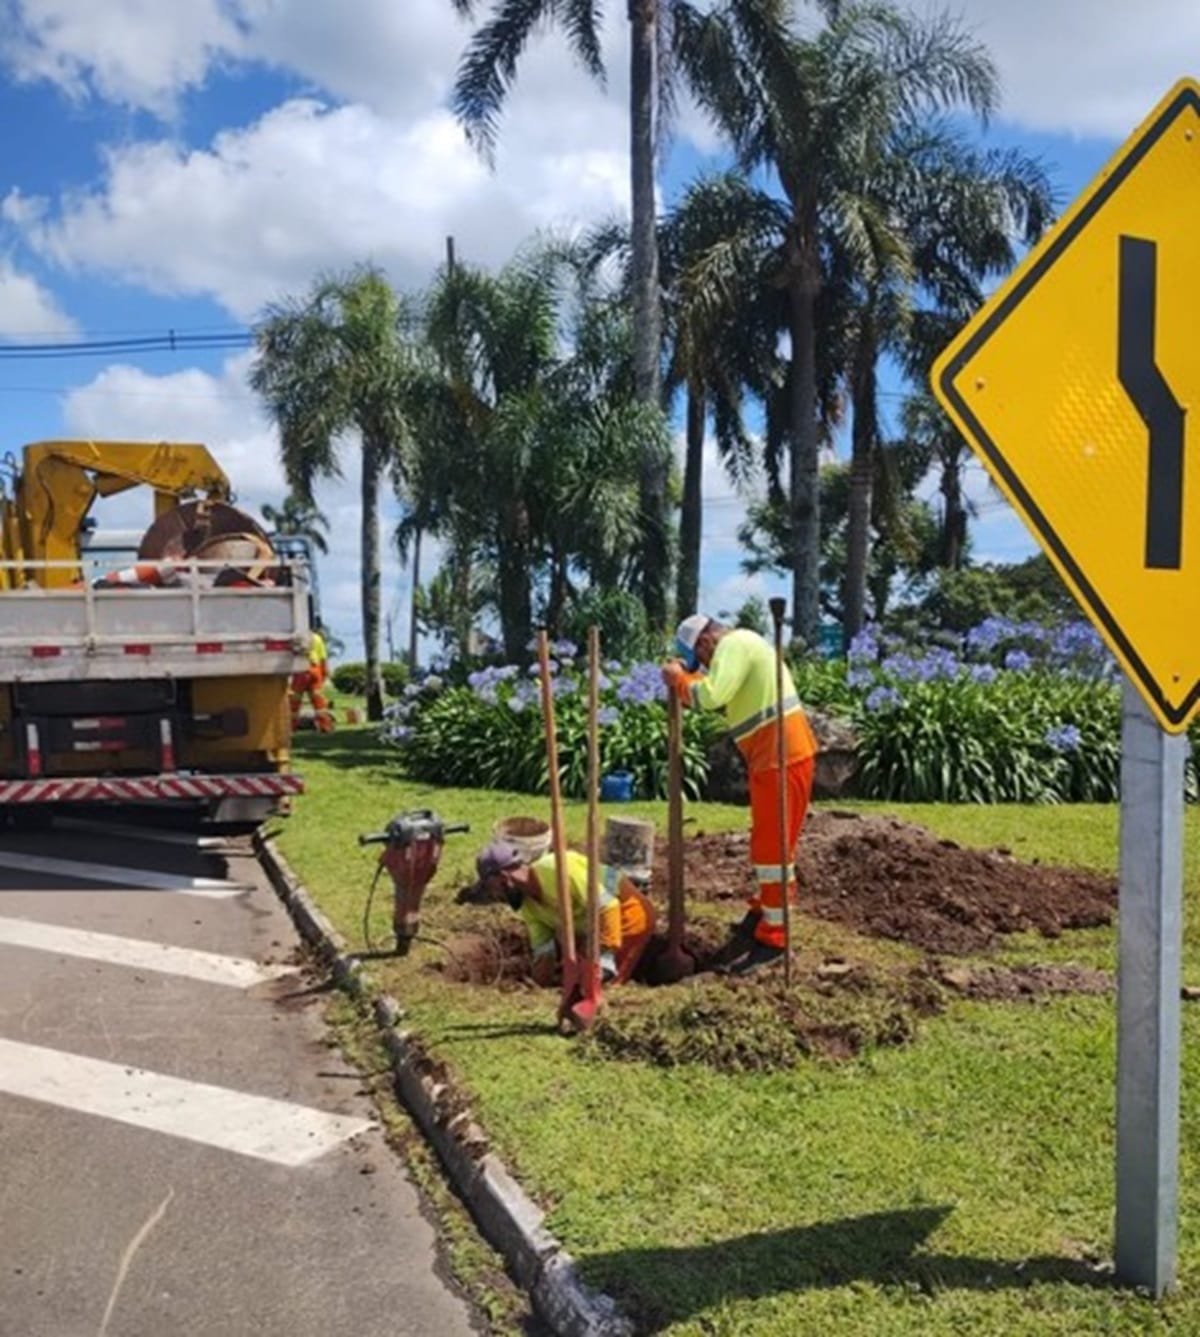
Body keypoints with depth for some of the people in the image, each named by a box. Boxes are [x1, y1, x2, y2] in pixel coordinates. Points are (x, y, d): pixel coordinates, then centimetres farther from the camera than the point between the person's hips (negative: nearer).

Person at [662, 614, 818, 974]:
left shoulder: (733, 645, -13)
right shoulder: (741, 645, 19)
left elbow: (711, 696, -27)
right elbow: (723, 699, 18)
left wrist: (678, 678, -11)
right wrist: (687, 678, 6)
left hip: (782, 758, -11)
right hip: (770, 757, 11)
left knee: (773, 845, -4)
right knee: (768, 841, 21)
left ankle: (772, 937, 3)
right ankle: (764, 912, 36)